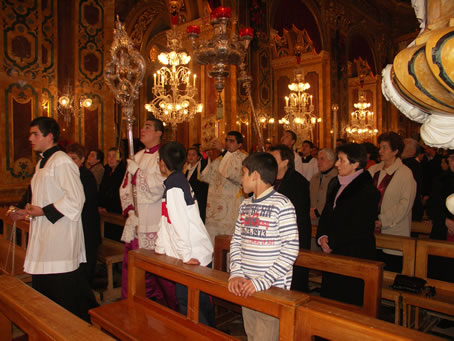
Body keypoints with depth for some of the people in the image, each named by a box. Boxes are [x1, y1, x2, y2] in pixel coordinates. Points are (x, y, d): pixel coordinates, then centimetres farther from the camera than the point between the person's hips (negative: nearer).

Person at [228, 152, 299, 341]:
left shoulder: (282, 205, -13)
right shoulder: (245, 205, 9)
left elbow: (290, 251, -17)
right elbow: (236, 242, 10)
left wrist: (262, 282, -20)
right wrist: (236, 274, -5)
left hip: (273, 288, -6)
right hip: (246, 288, 7)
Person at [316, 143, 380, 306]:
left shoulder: (367, 191, -12)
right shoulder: (335, 183, 11)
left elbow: (359, 229, -16)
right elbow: (326, 215, 14)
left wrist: (332, 243, -12)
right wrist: (322, 237, -2)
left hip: (355, 257, -7)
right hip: (333, 253, 7)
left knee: (349, 304, 2)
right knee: (329, 299, 14)